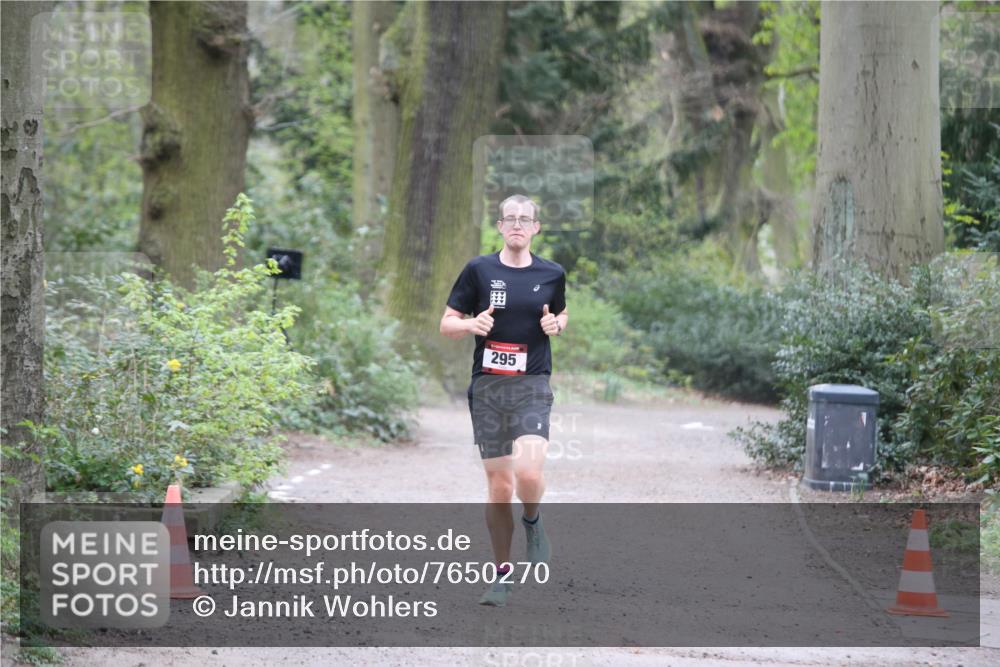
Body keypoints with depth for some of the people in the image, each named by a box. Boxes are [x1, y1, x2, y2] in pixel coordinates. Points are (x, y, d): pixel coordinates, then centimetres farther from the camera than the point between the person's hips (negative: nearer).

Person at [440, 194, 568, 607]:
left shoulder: (551, 274, 5)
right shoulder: (479, 270, 1)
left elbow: (561, 314, 23)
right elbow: (447, 324, 5)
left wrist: (556, 324, -1)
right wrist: (472, 323, -16)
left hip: (532, 386, 0)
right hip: (487, 387, 0)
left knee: (528, 473, -22)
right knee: (499, 486, 3)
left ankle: (532, 522, 13)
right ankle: (502, 574, 18)